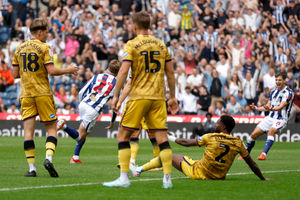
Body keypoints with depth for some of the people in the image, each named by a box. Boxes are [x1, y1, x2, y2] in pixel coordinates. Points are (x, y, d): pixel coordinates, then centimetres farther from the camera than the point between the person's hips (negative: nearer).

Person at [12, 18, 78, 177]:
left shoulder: (19, 48, 9)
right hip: (43, 93, -4)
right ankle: (48, 157, -16)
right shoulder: (44, 48, -6)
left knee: (28, 131, 1)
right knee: (51, 128, 5)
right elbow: (51, 71, -14)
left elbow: (15, 73, 11)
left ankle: (31, 167, -5)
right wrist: (68, 70, 1)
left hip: (26, 94, 4)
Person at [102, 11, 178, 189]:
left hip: (139, 96, -4)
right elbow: (170, 72, 13)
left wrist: (116, 96, -7)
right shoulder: (161, 44, 11)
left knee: (123, 135, 5)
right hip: (158, 97, 4)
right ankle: (167, 179, -2)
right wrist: (173, 97, 20)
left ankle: (124, 178, -1)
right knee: (162, 137, 3)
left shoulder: (132, 45, -4)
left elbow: (123, 71, -11)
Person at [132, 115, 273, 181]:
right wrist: (263, 179, 12)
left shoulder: (211, 137, -13)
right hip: (219, 177, 4)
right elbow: (252, 164, 0)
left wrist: (170, 138, 14)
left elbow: (187, 143, -2)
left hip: (198, 172, -4)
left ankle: (140, 169, 23)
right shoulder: (238, 143, -6)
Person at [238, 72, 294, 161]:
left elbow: (281, 106, -25)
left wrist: (271, 109, -42)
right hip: (270, 117, 7)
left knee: (271, 131, -36)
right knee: (254, 134, -2)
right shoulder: (273, 92, 13)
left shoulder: (288, 93, -11)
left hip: (281, 119, -7)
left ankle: (264, 154, -43)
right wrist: (256, 108, 6)